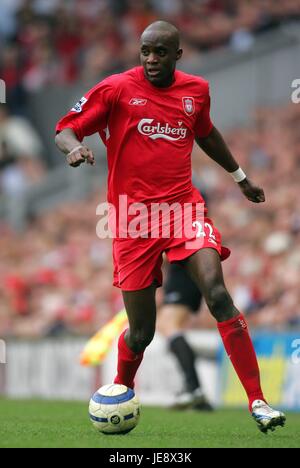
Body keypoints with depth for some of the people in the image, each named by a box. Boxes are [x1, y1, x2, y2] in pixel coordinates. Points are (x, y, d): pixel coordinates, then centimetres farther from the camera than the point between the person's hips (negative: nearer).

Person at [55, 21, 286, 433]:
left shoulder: (196, 90, 8)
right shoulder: (116, 89, -3)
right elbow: (66, 129, -3)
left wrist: (240, 176, 38)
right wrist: (74, 147, -26)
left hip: (183, 206, 2)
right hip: (133, 217, -2)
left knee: (217, 294, -22)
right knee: (141, 333, 1)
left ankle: (258, 402, -20)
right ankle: (122, 391, 34)